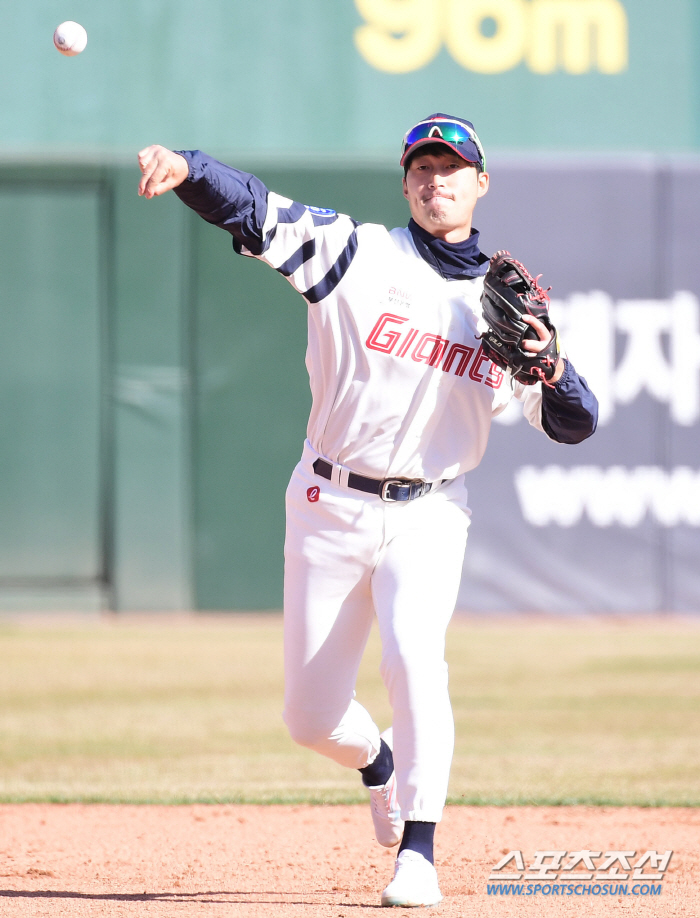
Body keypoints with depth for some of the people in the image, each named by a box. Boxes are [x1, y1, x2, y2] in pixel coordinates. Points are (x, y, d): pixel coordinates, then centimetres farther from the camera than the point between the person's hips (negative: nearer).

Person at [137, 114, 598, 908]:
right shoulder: (358, 254, -2)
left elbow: (574, 426, 4)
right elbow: (251, 209, -17)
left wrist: (550, 369, -18)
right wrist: (184, 169, -37)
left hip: (428, 515, 0)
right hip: (331, 506, 0)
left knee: (413, 651, -28)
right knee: (310, 718, 3)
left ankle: (417, 854, -22)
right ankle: (377, 761, 39)